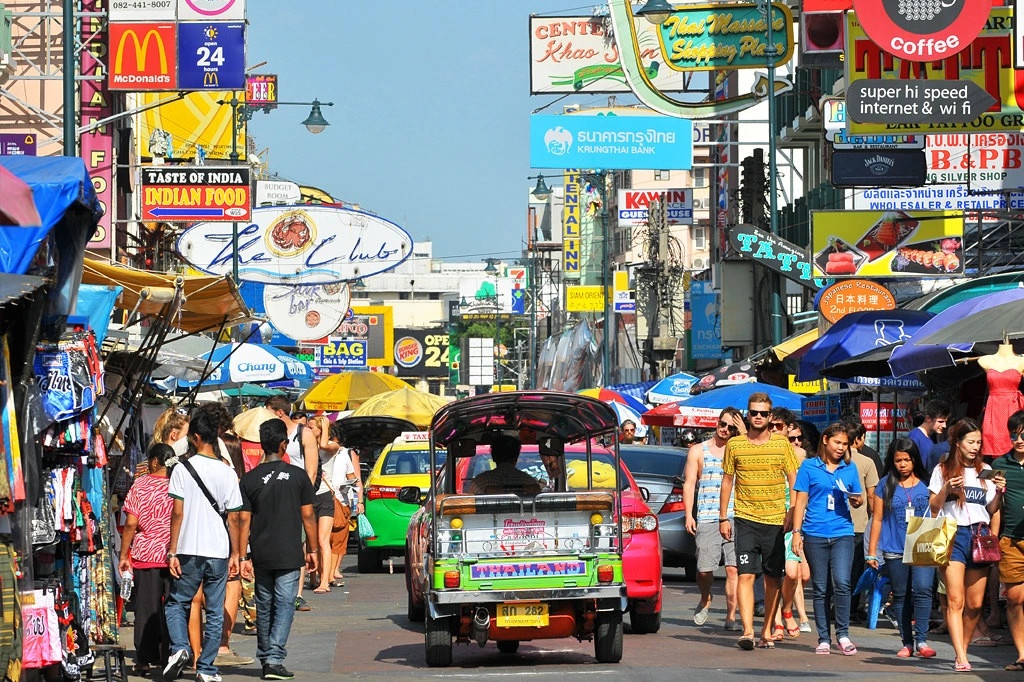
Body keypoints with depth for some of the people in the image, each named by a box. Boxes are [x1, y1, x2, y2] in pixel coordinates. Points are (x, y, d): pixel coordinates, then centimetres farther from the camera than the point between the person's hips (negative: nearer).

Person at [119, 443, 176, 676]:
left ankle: (145, 661, 3)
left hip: (145, 555, 0)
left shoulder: (140, 486, -2)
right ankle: (168, 658, 7)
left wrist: (124, 555, 3)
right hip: (174, 557, 0)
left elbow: (131, 524, -4)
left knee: (146, 608, 5)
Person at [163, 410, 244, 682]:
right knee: (215, 613, 8)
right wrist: (235, 554, 11)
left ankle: (179, 648, -8)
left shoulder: (182, 469, -5)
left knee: (177, 603, 14)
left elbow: (177, 513, -8)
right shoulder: (227, 473, 1)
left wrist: (172, 552, -4)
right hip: (219, 551, 2)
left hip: (190, 550, -2)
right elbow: (233, 518, 3)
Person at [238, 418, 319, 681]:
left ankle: (265, 658, 21)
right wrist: (313, 550, 10)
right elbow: (308, 516, 1)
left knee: (264, 607, 13)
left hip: (261, 556, 2)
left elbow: (244, 521, -1)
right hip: (289, 555, -2)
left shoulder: (249, 480, 0)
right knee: (284, 605, -2)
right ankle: (274, 659, -13)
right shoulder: (297, 476, -3)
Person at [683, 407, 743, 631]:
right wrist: (689, 515, -2)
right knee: (704, 569, -6)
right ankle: (705, 600, 24)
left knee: (733, 569, -7)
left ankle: (731, 617, -2)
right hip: (707, 520, 0)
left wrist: (745, 436, -4)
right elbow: (689, 484, 9)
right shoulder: (698, 451, 13)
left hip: (735, 519, 0)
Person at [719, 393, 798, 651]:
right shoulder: (735, 444, 5)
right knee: (745, 575, -11)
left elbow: (794, 481, 5)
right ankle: (747, 631, -18)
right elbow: (727, 481, 11)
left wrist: (792, 513, -6)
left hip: (776, 521, 1)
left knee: (773, 578, 6)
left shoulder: (782, 444, 4)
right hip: (745, 520, -1)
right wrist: (723, 517, 8)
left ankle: (767, 631, 15)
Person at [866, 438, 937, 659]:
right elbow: (877, 519, 9)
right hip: (894, 551, 1)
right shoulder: (885, 485, 7)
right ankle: (907, 643, 12)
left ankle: (921, 640, -14)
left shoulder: (926, 485, 6)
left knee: (923, 589, -17)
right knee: (900, 596, 6)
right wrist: (872, 552, 6)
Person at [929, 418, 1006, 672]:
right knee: (955, 600, -13)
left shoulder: (985, 470, 15)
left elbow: (992, 510, 18)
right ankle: (961, 658, -19)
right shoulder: (943, 470, 6)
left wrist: (998, 492, -1)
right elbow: (933, 508, 5)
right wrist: (946, 489, -11)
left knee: (975, 604, 0)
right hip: (953, 535, -3)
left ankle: (963, 649, 16)